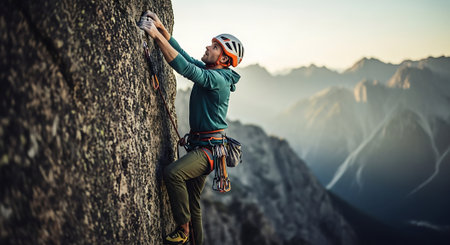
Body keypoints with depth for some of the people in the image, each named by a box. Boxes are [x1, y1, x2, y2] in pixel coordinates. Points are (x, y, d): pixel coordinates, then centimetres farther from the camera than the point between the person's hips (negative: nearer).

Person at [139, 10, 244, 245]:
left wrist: (157, 35, -27)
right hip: (200, 146, 10)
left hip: (210, 148, -10)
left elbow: (184, 66, -28)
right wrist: (162, 28, 0)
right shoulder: (207, 70, 10)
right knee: (192, 203, 15)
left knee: (173, 172, -31)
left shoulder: (217, 79, -18)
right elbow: (183, 55, 11)